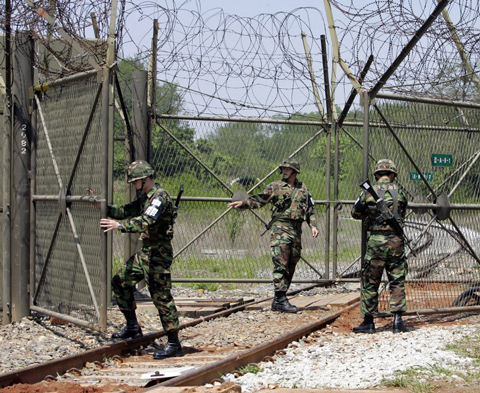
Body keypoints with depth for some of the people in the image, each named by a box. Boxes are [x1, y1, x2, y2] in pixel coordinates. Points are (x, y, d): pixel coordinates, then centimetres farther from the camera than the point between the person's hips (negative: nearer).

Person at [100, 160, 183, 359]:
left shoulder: (160, 197, -17)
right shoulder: (144, 197, 14)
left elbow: (146, 222, -31)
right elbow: (126, 211, 18)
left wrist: (119, 225, -38)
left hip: (158, 253, -10)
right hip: (145, 252, 10)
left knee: (161, 296, -11)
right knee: (120, 282, 15)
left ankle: (173, 344, -8)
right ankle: (133, 327, 23)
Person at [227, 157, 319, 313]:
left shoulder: (302, 188, 15)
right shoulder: (275, 187, 5)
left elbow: (309, 209, 17)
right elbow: (258, 200, 3)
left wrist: (313, 225, 5)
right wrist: (243, 203, -12)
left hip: (296, 230, 5)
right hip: (280, 228, -5)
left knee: (291, 266, 5)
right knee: (281, 265, -13)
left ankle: (278, 301, 11)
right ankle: (281, 300, -15)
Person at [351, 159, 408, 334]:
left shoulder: (368, 192, -2)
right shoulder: (400, 192, 2)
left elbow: (356, 213, 9)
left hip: (375, 241, -1)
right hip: (396, 240, 1)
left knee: (370, 283, 8)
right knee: (397, 282, 8)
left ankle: (368, 321, 11)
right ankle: (397, 319, 1)